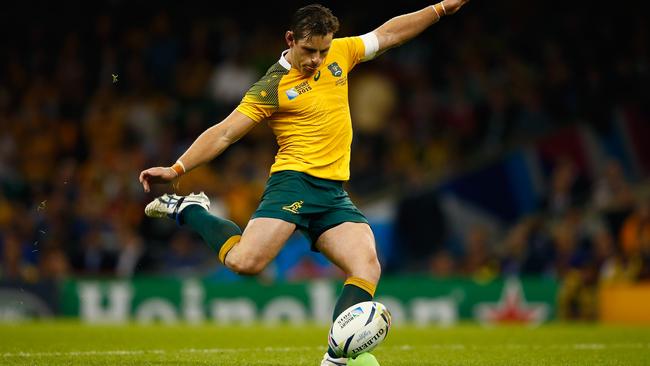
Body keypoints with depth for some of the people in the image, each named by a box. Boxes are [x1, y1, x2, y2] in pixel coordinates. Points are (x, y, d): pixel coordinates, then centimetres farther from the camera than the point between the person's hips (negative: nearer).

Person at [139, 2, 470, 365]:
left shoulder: (340, 54, 12)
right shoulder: (271, 87, -5)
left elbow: (388, 34, 24)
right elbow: (225, 133, -6)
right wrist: (176, 169, -15)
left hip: (334, 193, 5)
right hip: (294, 183, -5)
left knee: (368, 267, -16)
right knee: (245, 262, -23)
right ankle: (188, 210, 3)